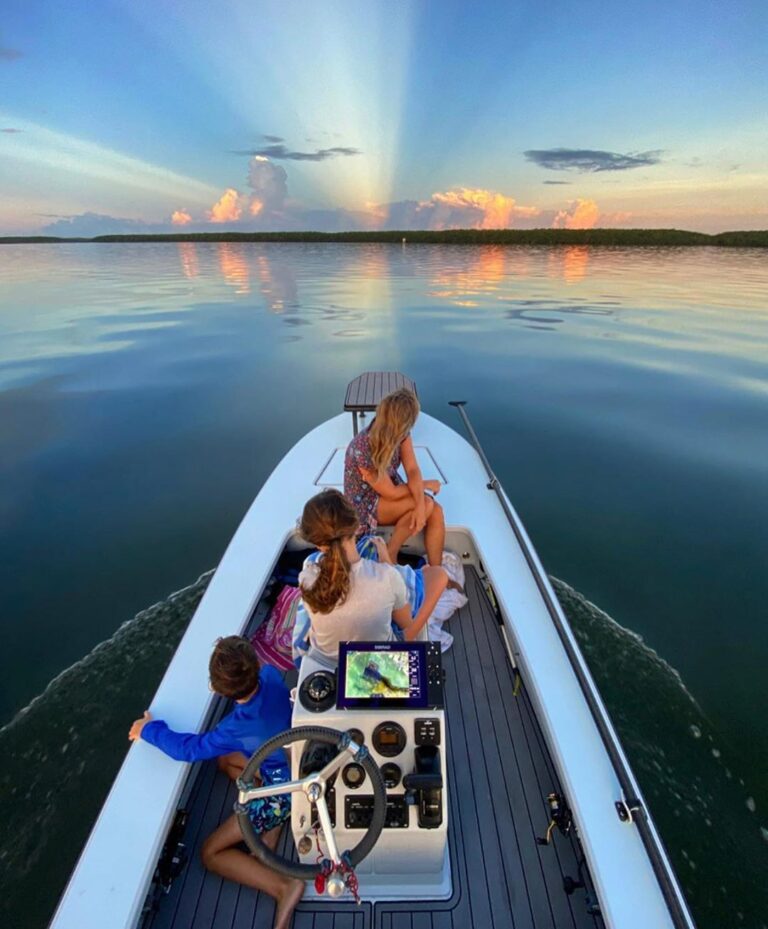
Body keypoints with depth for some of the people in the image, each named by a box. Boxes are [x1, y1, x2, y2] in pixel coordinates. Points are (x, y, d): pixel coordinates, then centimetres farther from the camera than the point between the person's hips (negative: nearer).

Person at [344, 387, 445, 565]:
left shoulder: (401, 434, -12)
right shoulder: (363, 450, -34)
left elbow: (413, 470, -17)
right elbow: (391, 493, -25)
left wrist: (420, 506, -33)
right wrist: (426, 485, -12)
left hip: (390, 490, 7)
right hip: (365, 504, -6)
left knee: (436, 511, -18)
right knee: (427, 504, -25)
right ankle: (389, 555, -8)